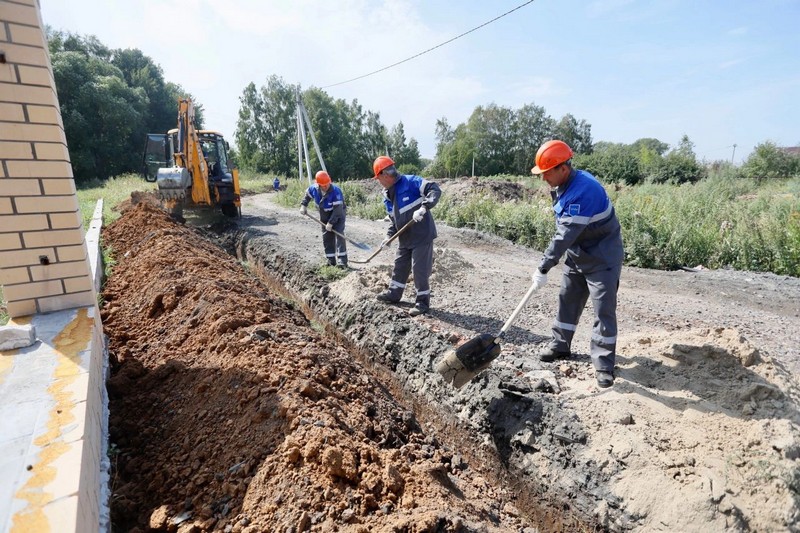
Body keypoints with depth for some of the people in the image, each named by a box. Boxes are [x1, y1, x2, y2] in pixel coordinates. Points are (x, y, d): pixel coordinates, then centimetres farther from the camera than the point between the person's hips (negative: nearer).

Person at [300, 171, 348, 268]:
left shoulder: (336, 191, -31)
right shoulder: (314, 189, -14)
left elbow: (337, 210, -31)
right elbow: (307, 195, 11)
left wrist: (331, 223, -31)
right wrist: (303, 205, -2)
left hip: (338, 215, -6)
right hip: (324, 216, 6)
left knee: (339, 234, -19)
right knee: (326, 237, 6)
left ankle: (342, 260, -21)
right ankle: (331, 260, 15)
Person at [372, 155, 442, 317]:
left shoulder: (410, 182, -17)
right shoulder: (387, 195, 10)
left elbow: (435, 189, -25)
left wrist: (423, 208, -37)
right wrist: (389, 235, 5)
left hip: (422, 235, -8)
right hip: (405, 238, 8)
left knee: (420, 269, -2)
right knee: (399, 266, 18)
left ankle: (423, 302, 14)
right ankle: (393, 294, 36)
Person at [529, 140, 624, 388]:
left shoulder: (583, 190, -30)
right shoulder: (561, 186, 0)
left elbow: (565, 235, -32)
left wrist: (543, 268, -28)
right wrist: (546, 265, 11)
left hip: (602, 259, -9)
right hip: (576, 257, 9)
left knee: (604, 311, -3)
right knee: (567, 301, 15)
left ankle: (604, 365, 7)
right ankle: (560, 346, 30)